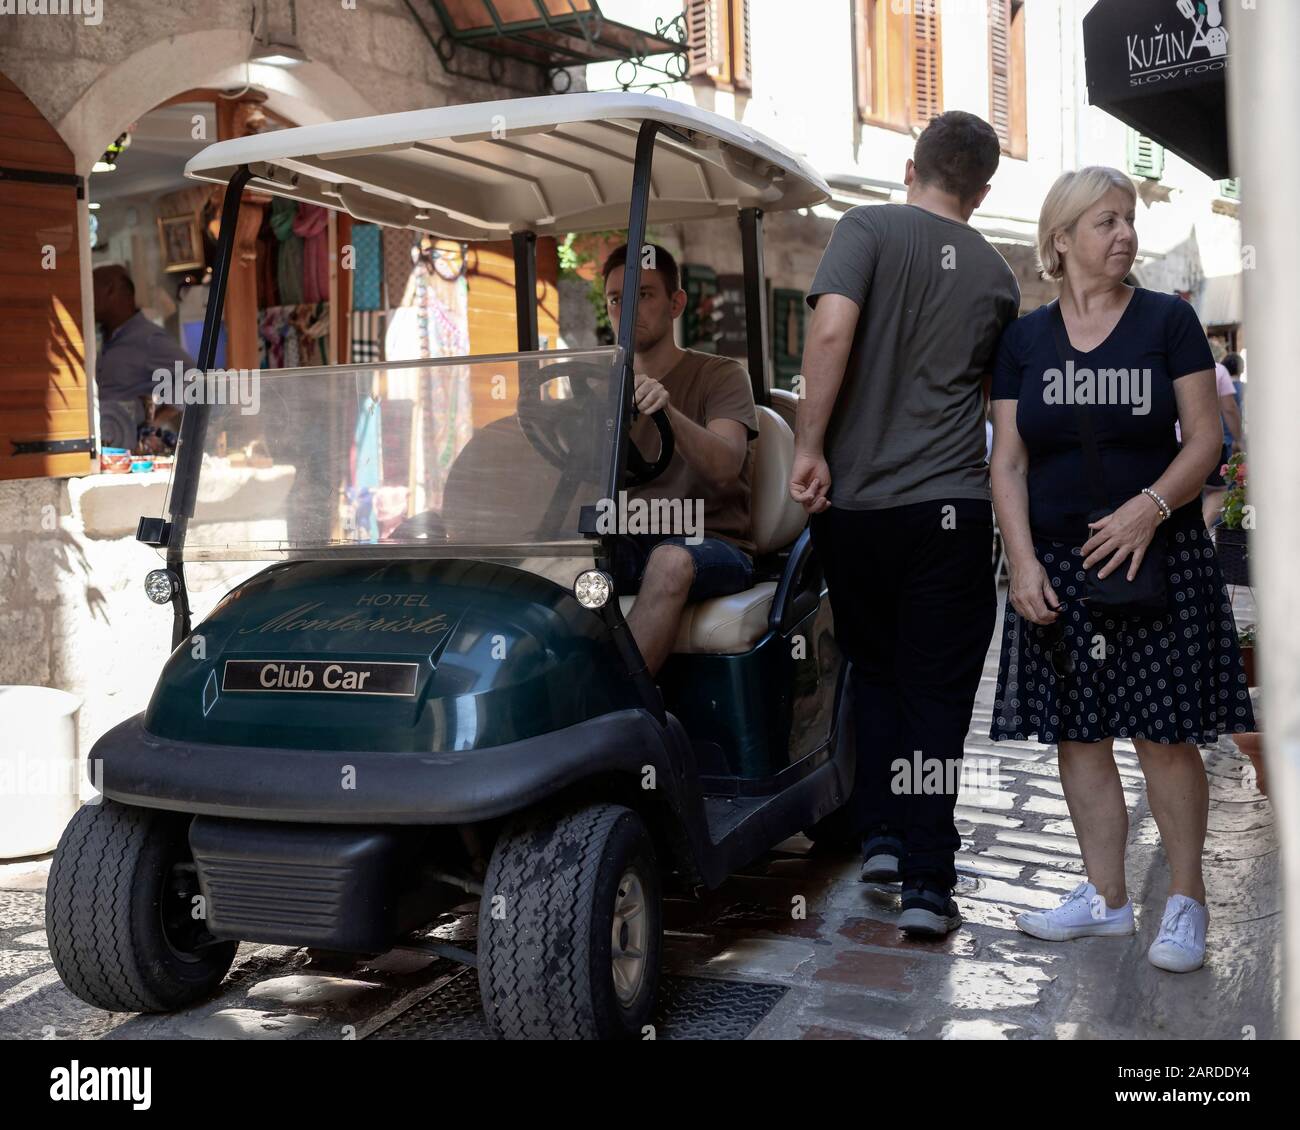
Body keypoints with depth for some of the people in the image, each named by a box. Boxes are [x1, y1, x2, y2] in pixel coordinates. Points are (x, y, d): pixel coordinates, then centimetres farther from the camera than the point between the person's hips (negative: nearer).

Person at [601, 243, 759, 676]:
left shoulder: (721, 375, 1)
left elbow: (724, 467, -18)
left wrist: (667, 411, -36)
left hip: (710, 542, -4)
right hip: (627, 541, 4)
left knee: (671, 560, -37)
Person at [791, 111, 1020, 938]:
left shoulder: (870, 228, 0)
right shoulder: (996, 273, 10)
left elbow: (832, 327, -17)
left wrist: (811, 447, -13)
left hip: (853, 500, -1)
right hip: (950, 506, 1)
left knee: (877, 673, 19)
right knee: (939, 693, 5)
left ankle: (880, 834, 19)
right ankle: (927, 884, 4)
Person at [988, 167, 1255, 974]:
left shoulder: (1168, 321, 2)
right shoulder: (1025, 338, 7)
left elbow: (1205, 438, -2)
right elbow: (1009, 461, 5)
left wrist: (1151, 505, -19)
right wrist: (1023, 562, -5)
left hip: (1156, 554, -2)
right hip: (1059, 564, 3)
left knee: (1163, 732, -4)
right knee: (1079, 732, 7)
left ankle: (1187, 899, 12)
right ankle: (1106, 897, 19)